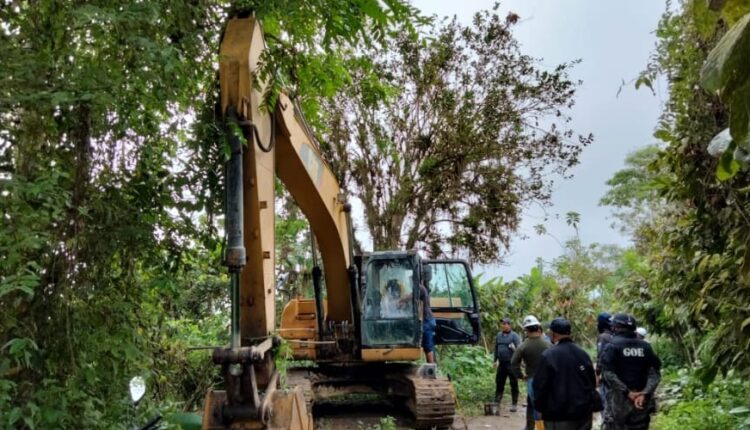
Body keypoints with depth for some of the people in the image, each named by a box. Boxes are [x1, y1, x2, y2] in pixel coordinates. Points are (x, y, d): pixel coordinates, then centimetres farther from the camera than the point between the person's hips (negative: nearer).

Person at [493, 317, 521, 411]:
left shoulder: (514, 336, -6)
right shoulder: (499, 335, 11)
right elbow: (496, 348, 19)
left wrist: (514, 348, -30)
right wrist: (495, 360, 18)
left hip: (511, 364, -5)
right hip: (501, 363, 5)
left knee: (514, 385, 3)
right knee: (499, 383, 9)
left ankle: (514, 404, 11)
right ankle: (496, 402, 17)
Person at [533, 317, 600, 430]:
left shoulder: (548, 355, -13)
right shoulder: (583, 354, 6)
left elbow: (539, 385, -12)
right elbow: (592, 383, 14)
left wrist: (540, 407, 2)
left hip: (558, 416, -6)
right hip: (583, 413, 6)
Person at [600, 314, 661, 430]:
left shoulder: (612, 346, -6)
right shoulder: (645, 347, 7)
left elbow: (608, 374, -17)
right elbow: (655, 373, -2)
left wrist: (627, 392, -15)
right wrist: (645, 394, -11)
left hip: (618, 400, -4)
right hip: (641, 401, 4)